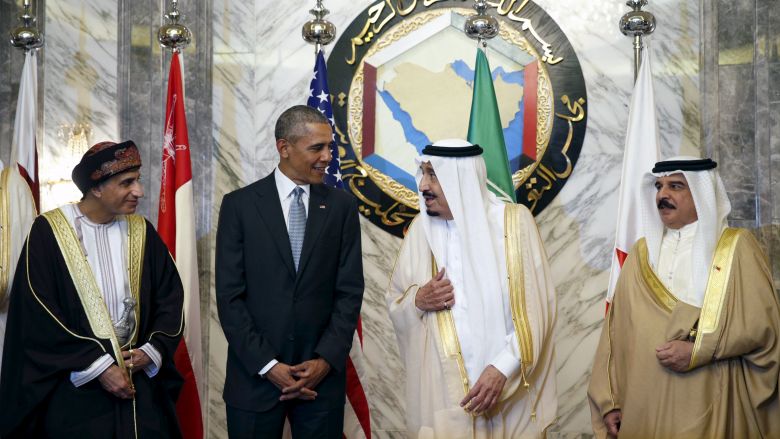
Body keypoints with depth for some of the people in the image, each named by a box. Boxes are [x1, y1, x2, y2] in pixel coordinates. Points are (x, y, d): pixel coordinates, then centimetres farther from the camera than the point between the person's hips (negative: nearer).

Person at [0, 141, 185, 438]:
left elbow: (170, 297, 8)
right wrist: (98, 366, -14)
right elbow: (37, 317, -11)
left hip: (139, 383, 4)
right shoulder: (49, 231, -8)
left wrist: (154, 350, -9)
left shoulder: (141, 232, 5)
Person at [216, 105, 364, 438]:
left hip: (322, 374, 1)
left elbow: (350, 291, 2)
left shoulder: (342, 206, 4)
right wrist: (267, 365, -11)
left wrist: (326, 360, -9)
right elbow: (229, 296, -5)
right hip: (254, 376, -1)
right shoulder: (240, 205, -2)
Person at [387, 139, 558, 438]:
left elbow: (536, 310, -9)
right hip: (439, 391, 2)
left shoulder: (514, 221, -7)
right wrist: (418, 300, -11)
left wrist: (502, 369, -18)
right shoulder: (421, 228, 3)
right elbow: (395, 304, 10)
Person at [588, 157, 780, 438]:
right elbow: (617, 330, 7)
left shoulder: (737, 247, 1)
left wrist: (697, 351, -14)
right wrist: (609, 401, 2)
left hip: (708, 405, -3)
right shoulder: (642, 252, 11)